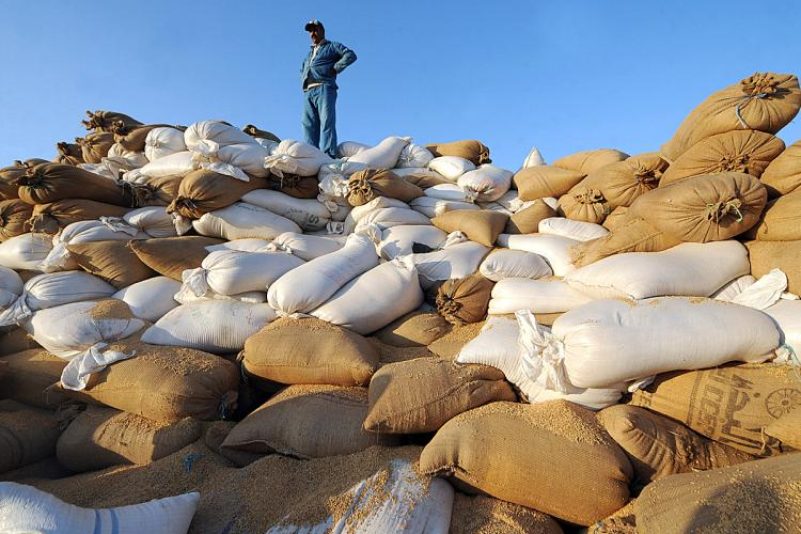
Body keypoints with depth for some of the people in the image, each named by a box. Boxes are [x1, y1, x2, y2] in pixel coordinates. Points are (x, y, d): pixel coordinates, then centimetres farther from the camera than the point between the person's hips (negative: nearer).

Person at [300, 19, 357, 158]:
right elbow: (302, 69, 49)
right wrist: (303, 79, 26)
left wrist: (335, 68, -7)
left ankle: (328, 156, -28)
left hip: (324, 89, -7)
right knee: (309, 125, -6)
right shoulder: (309, 53, 34)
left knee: (326, 123, -17)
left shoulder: (332, 46, 14)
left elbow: (350, 55, -1)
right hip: (307, 92, 7)